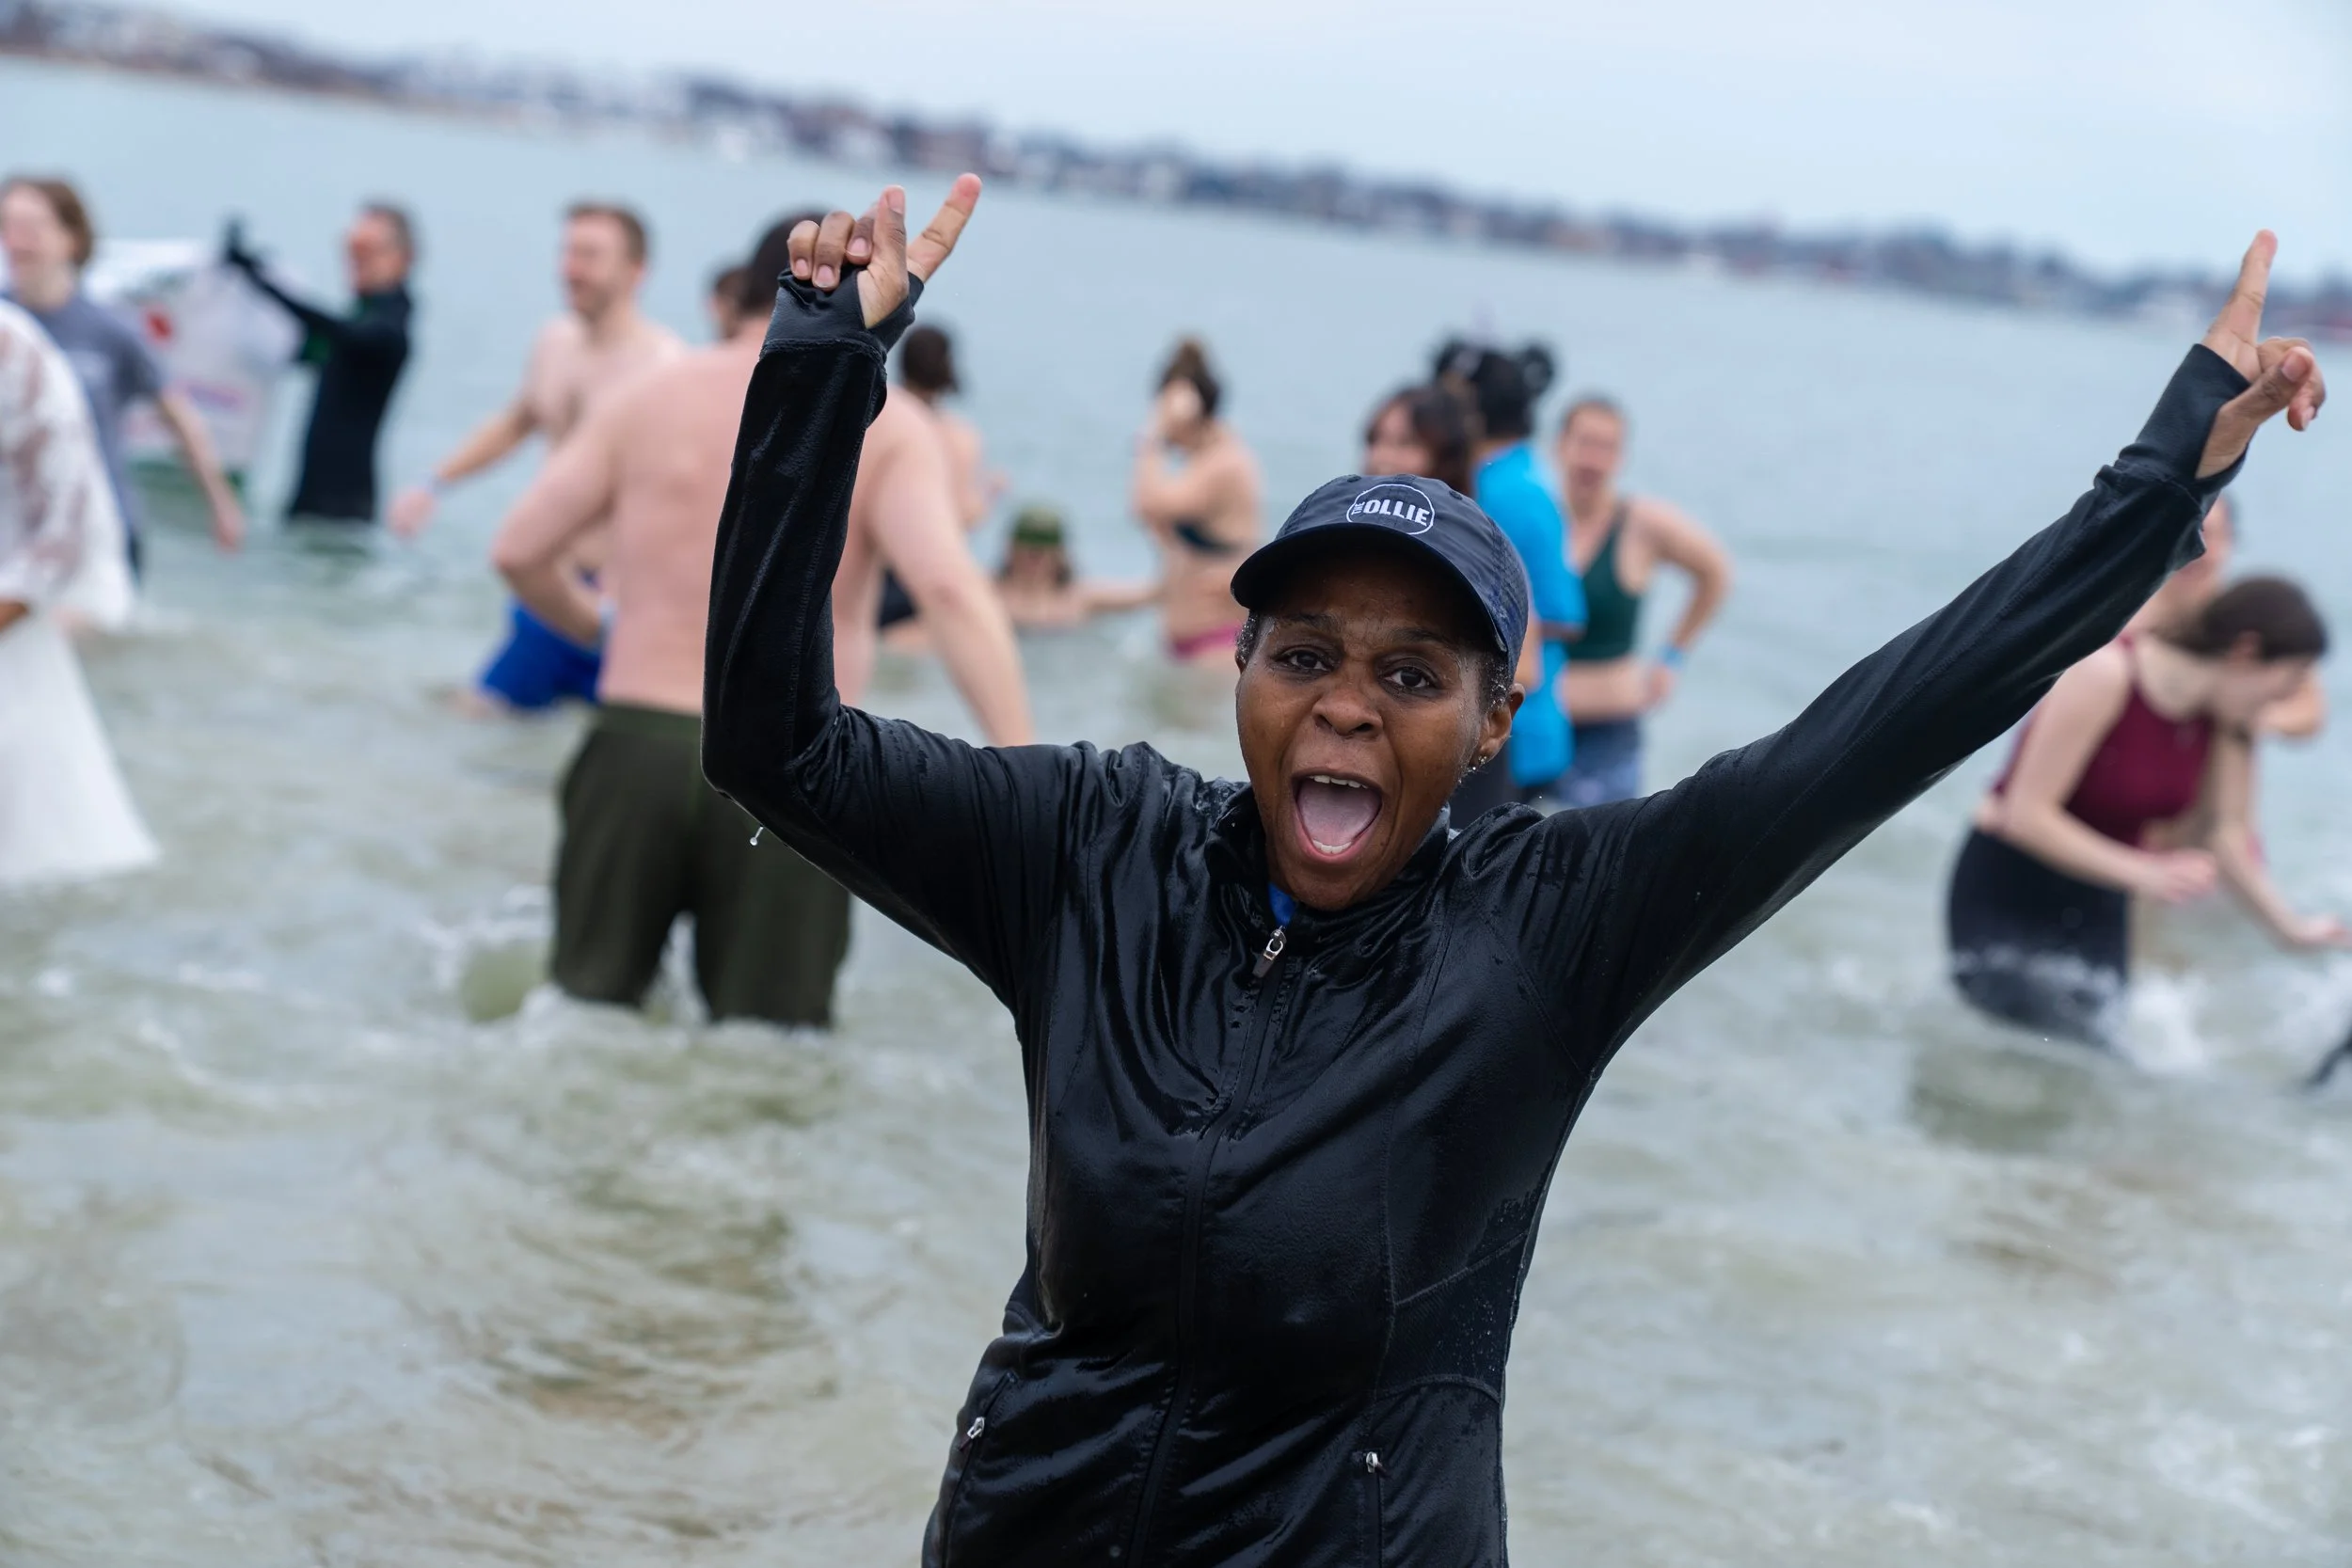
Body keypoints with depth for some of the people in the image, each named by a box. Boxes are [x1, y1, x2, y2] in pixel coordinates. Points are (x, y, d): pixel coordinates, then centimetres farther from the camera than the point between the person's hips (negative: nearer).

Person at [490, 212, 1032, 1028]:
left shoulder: (646, 398, 7)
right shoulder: (885, 426, -2)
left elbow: (519, 551, 7)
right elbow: (949, 588, -16)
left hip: (636, 743, 2)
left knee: (584, 1005, 13)